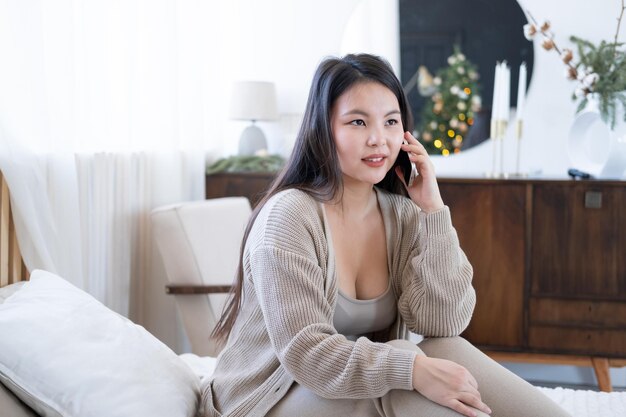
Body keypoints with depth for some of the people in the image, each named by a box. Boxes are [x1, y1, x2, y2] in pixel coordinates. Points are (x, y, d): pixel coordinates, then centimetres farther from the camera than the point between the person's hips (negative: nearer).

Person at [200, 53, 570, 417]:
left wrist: (433, 209, -15)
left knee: (451, 353, -21)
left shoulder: (404, 213, 0)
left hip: (368, 385, 5)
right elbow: (305, 353, -25)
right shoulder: (288, 216, -18)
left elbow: (443, 324, -11)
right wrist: (413, 368, -36)